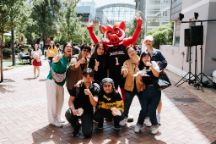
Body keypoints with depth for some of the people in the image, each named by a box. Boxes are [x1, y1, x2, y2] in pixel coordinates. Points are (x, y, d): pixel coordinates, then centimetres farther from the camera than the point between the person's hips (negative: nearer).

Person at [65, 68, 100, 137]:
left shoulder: (95, 87, -7)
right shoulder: (77, 86, -6)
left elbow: (94, 104, -13)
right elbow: (70, 100, -8)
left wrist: (90, 94, -32)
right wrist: (73, 109, -28)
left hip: (87, 111, -1)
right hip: (77, 109, 1)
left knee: (87, 134, -16)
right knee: (68, 114, -34)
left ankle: (87, 123, 21)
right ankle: (76, 125, 1)